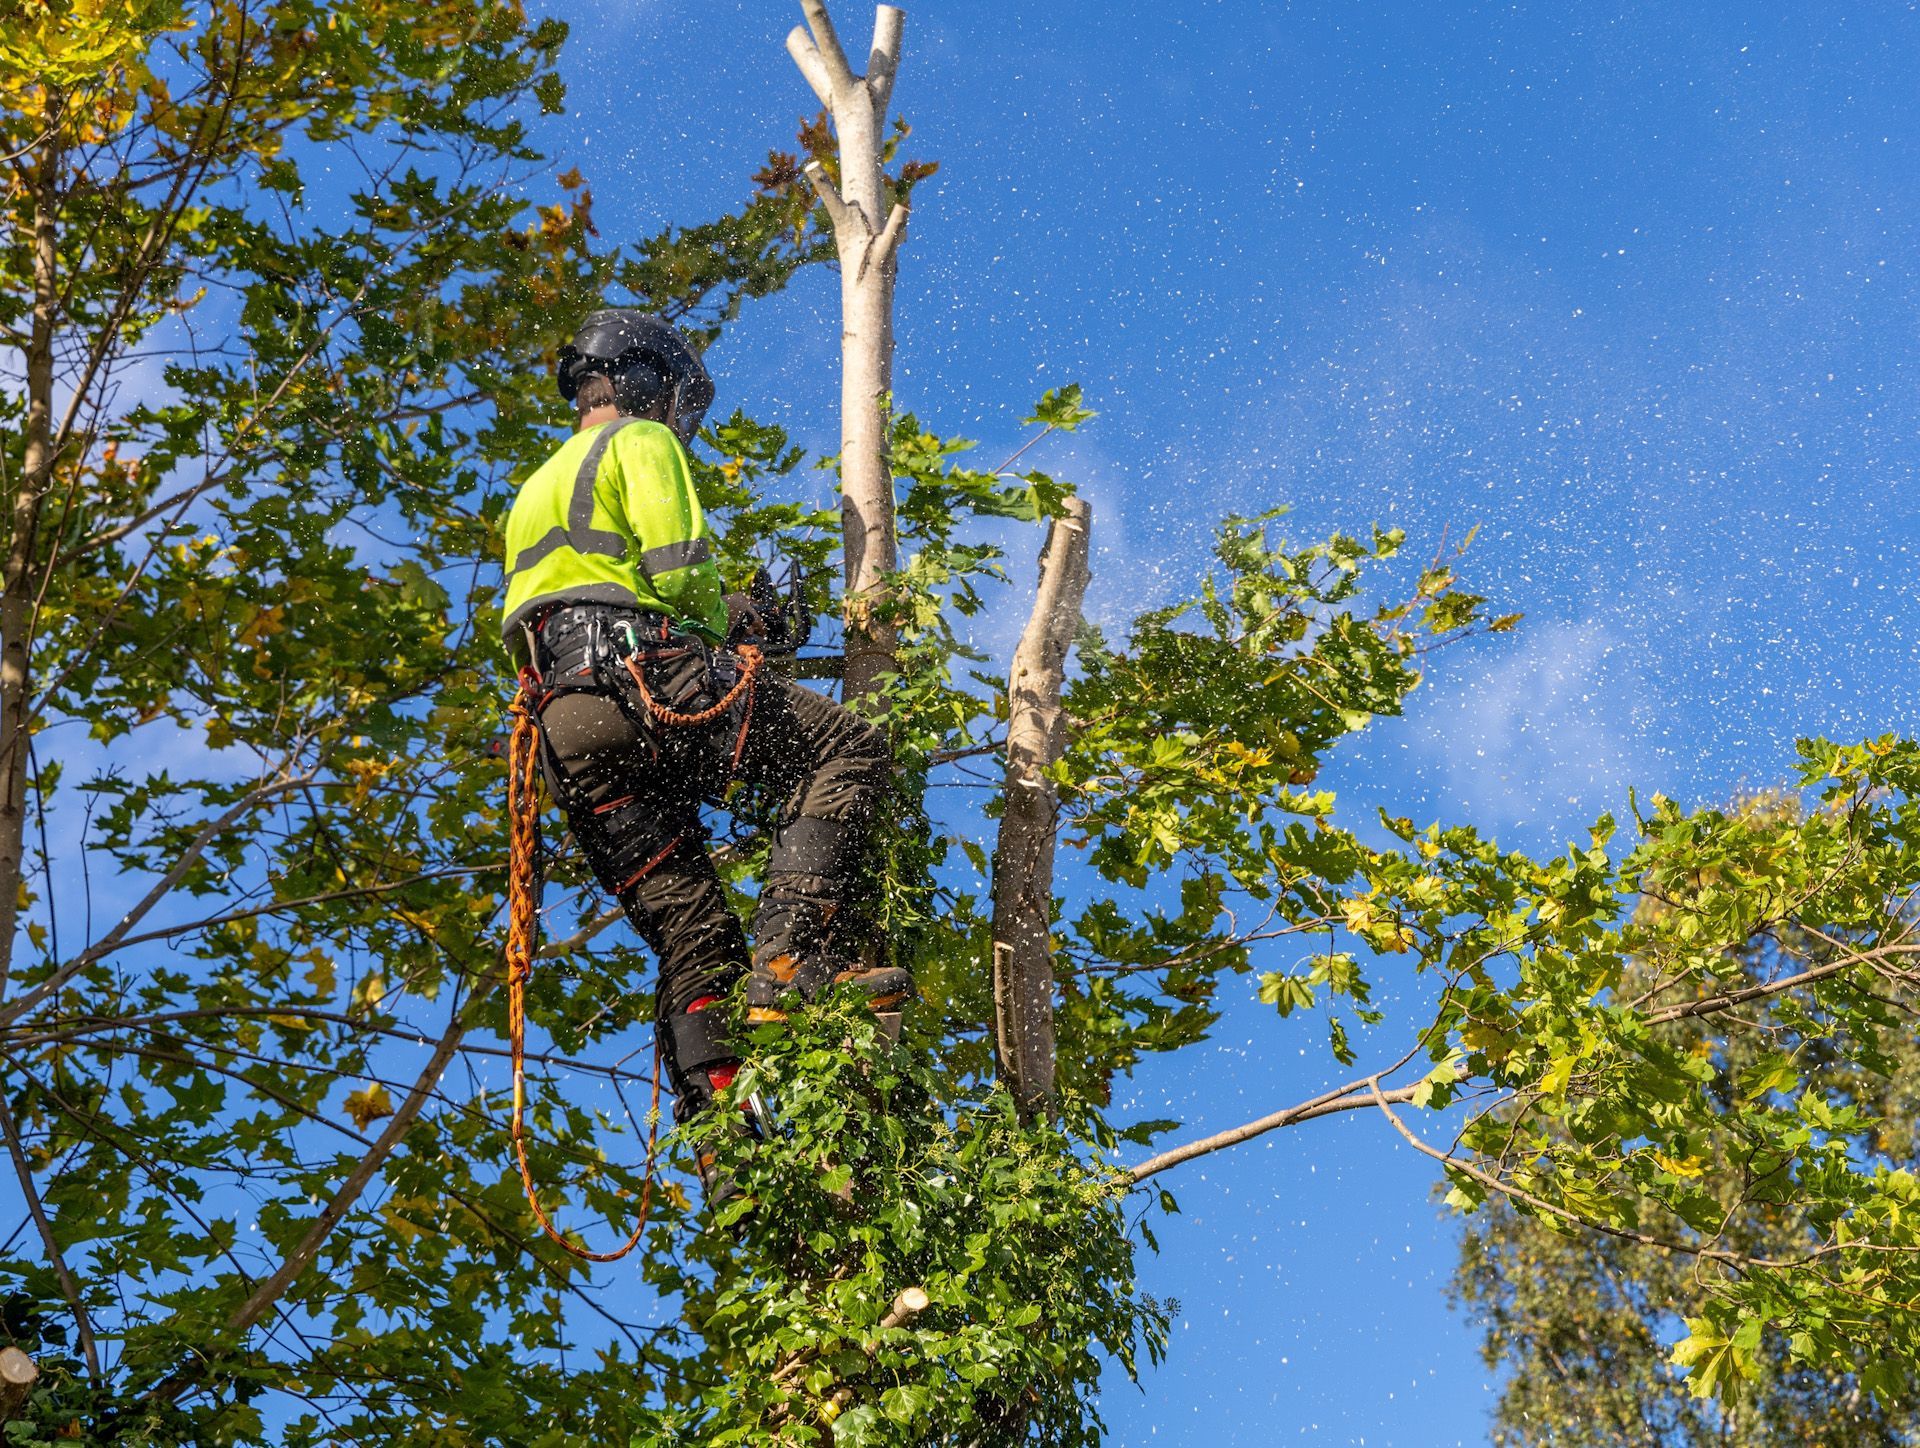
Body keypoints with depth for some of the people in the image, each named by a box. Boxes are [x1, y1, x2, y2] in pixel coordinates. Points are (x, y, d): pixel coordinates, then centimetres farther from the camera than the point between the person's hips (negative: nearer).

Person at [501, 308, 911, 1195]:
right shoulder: (641, 442, 10)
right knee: (844, 750, -9)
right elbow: (679, 572, -6)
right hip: (640, 672, -8)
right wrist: (726, 623, 15)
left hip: (565, 729, 8)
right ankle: (792, 955, -26)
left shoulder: (535, 490, 37)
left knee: (690, 934, 4)